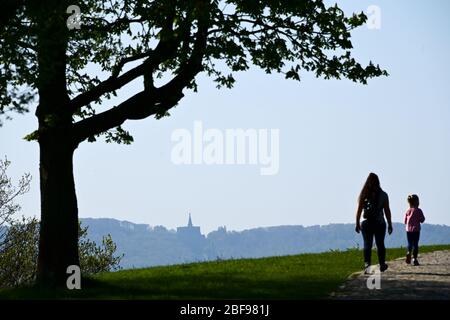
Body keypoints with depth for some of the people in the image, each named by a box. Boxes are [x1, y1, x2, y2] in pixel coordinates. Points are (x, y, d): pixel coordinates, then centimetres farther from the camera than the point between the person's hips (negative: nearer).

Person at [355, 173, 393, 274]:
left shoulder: (363, 194, -3)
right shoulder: (383, 195, -3)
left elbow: (359, 210, -4)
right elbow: (387, 211, -1)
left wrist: (357, 224, 3)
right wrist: (390, 224, 7)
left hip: (366, 223, 0)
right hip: (380, 223, 0)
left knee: (367, 244, 1)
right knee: (380, 244, 14)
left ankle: (367, 263, -17)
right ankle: (382, 265, 24)